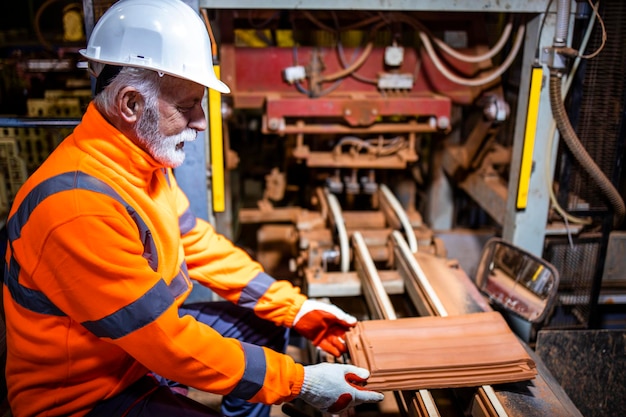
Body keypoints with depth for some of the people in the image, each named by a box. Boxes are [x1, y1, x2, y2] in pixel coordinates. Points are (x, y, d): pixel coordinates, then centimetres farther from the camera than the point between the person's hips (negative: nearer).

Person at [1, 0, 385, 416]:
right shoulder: (78, 205, -34)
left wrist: (296, 308, -3)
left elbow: (199, 244, 2)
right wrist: (300, 382, -23)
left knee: (266, 326, 11)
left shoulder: (145, 158, -5)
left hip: (143, 338, 8)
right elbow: (168, 342, -30)